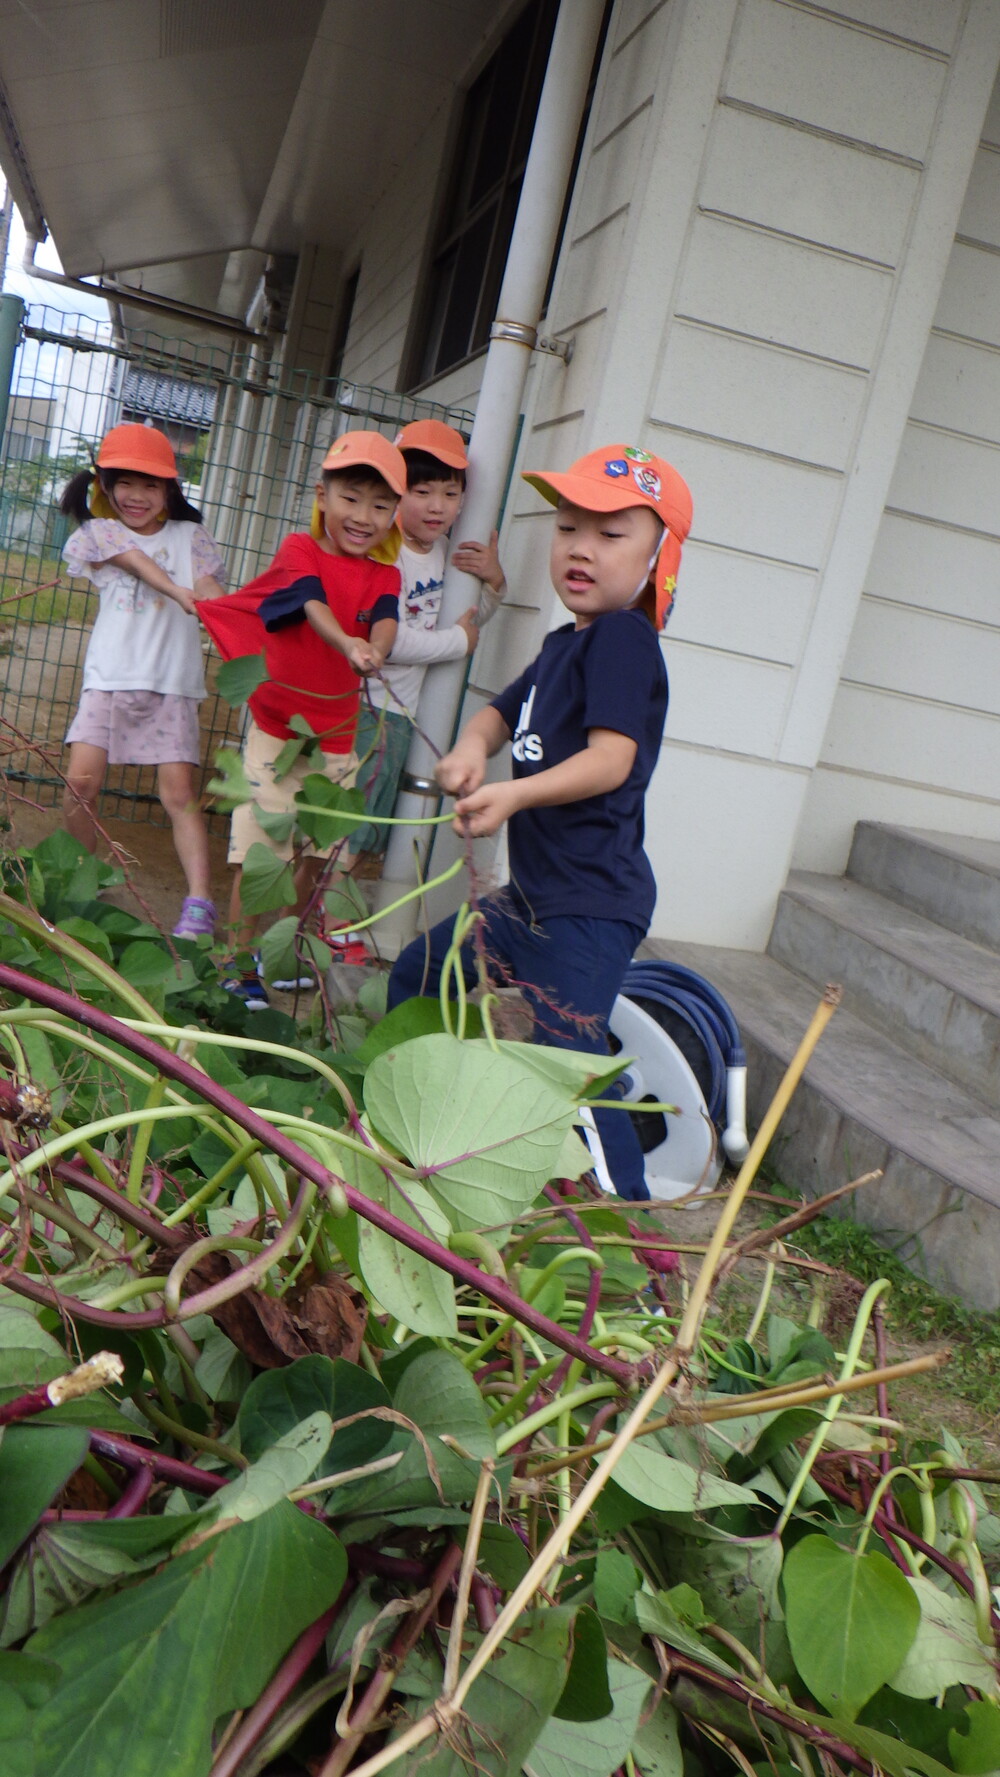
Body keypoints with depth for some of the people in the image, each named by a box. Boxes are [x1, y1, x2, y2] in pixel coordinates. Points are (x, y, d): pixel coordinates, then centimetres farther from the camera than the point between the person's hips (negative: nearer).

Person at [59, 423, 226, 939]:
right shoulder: (100, 532, 11)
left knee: (179, 792, -9)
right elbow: (136, 561, -8)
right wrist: (178, 591, -26)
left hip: (171, 683, 0)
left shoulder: (191, 537, 14)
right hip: (110, 678, 1)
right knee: (81, 780, -9)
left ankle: (199, 903, -12)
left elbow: (210, 594, 1)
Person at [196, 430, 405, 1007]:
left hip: (337, 739, 4)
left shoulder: (385, 576, 4)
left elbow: (385, 620, -17)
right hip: (277, 731, -4)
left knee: (322, 857, 11)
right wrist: (348, 644, -40)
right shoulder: (300, 550, -4)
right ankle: (240, 972, 6)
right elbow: (315, 605, -22)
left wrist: (376, 649, -38)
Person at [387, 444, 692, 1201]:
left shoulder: (623, 638, -14)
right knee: (419, 971, 22)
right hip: (533, 895, 10)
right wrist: (472, 746, -7)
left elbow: (612, 758, -24)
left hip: (592, 907, -10)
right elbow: (505, 711, 17)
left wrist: (514, 794, -36)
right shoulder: (565, 641, 16)